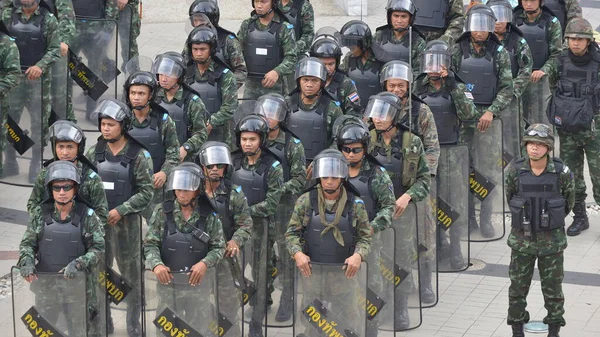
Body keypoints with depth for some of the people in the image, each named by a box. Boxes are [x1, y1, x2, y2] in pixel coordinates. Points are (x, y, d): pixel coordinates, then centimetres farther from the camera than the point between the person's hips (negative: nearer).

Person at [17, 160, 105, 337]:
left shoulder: (87, 216, -6)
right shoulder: (40, 213, 0)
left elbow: (98, 248, -6)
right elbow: (27, 243, 5)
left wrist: (78, 264, -21)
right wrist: (27, 261, -16)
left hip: (78, 284, -2)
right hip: (46, 284, 2)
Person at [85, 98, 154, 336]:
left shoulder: (138, 156, -9)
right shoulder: (93, 153, 2)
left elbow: (147, 192, -10)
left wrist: (120, 211, -16)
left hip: (126, 222, -3)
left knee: (130, 273, 6)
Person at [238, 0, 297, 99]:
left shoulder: (285, 28, -4)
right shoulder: (246, 25, 9)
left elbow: (291, 57, -9)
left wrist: (277, 72, -26)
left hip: (275, 85, -3)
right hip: (251, 84, 4)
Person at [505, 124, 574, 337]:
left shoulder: (561, 173, -11)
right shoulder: (515, 171, -9)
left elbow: (569, 201, 6)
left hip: (552, 241, -1)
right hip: (522, 239, 1)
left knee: (553, 287, 9)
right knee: (518, 286, 9)